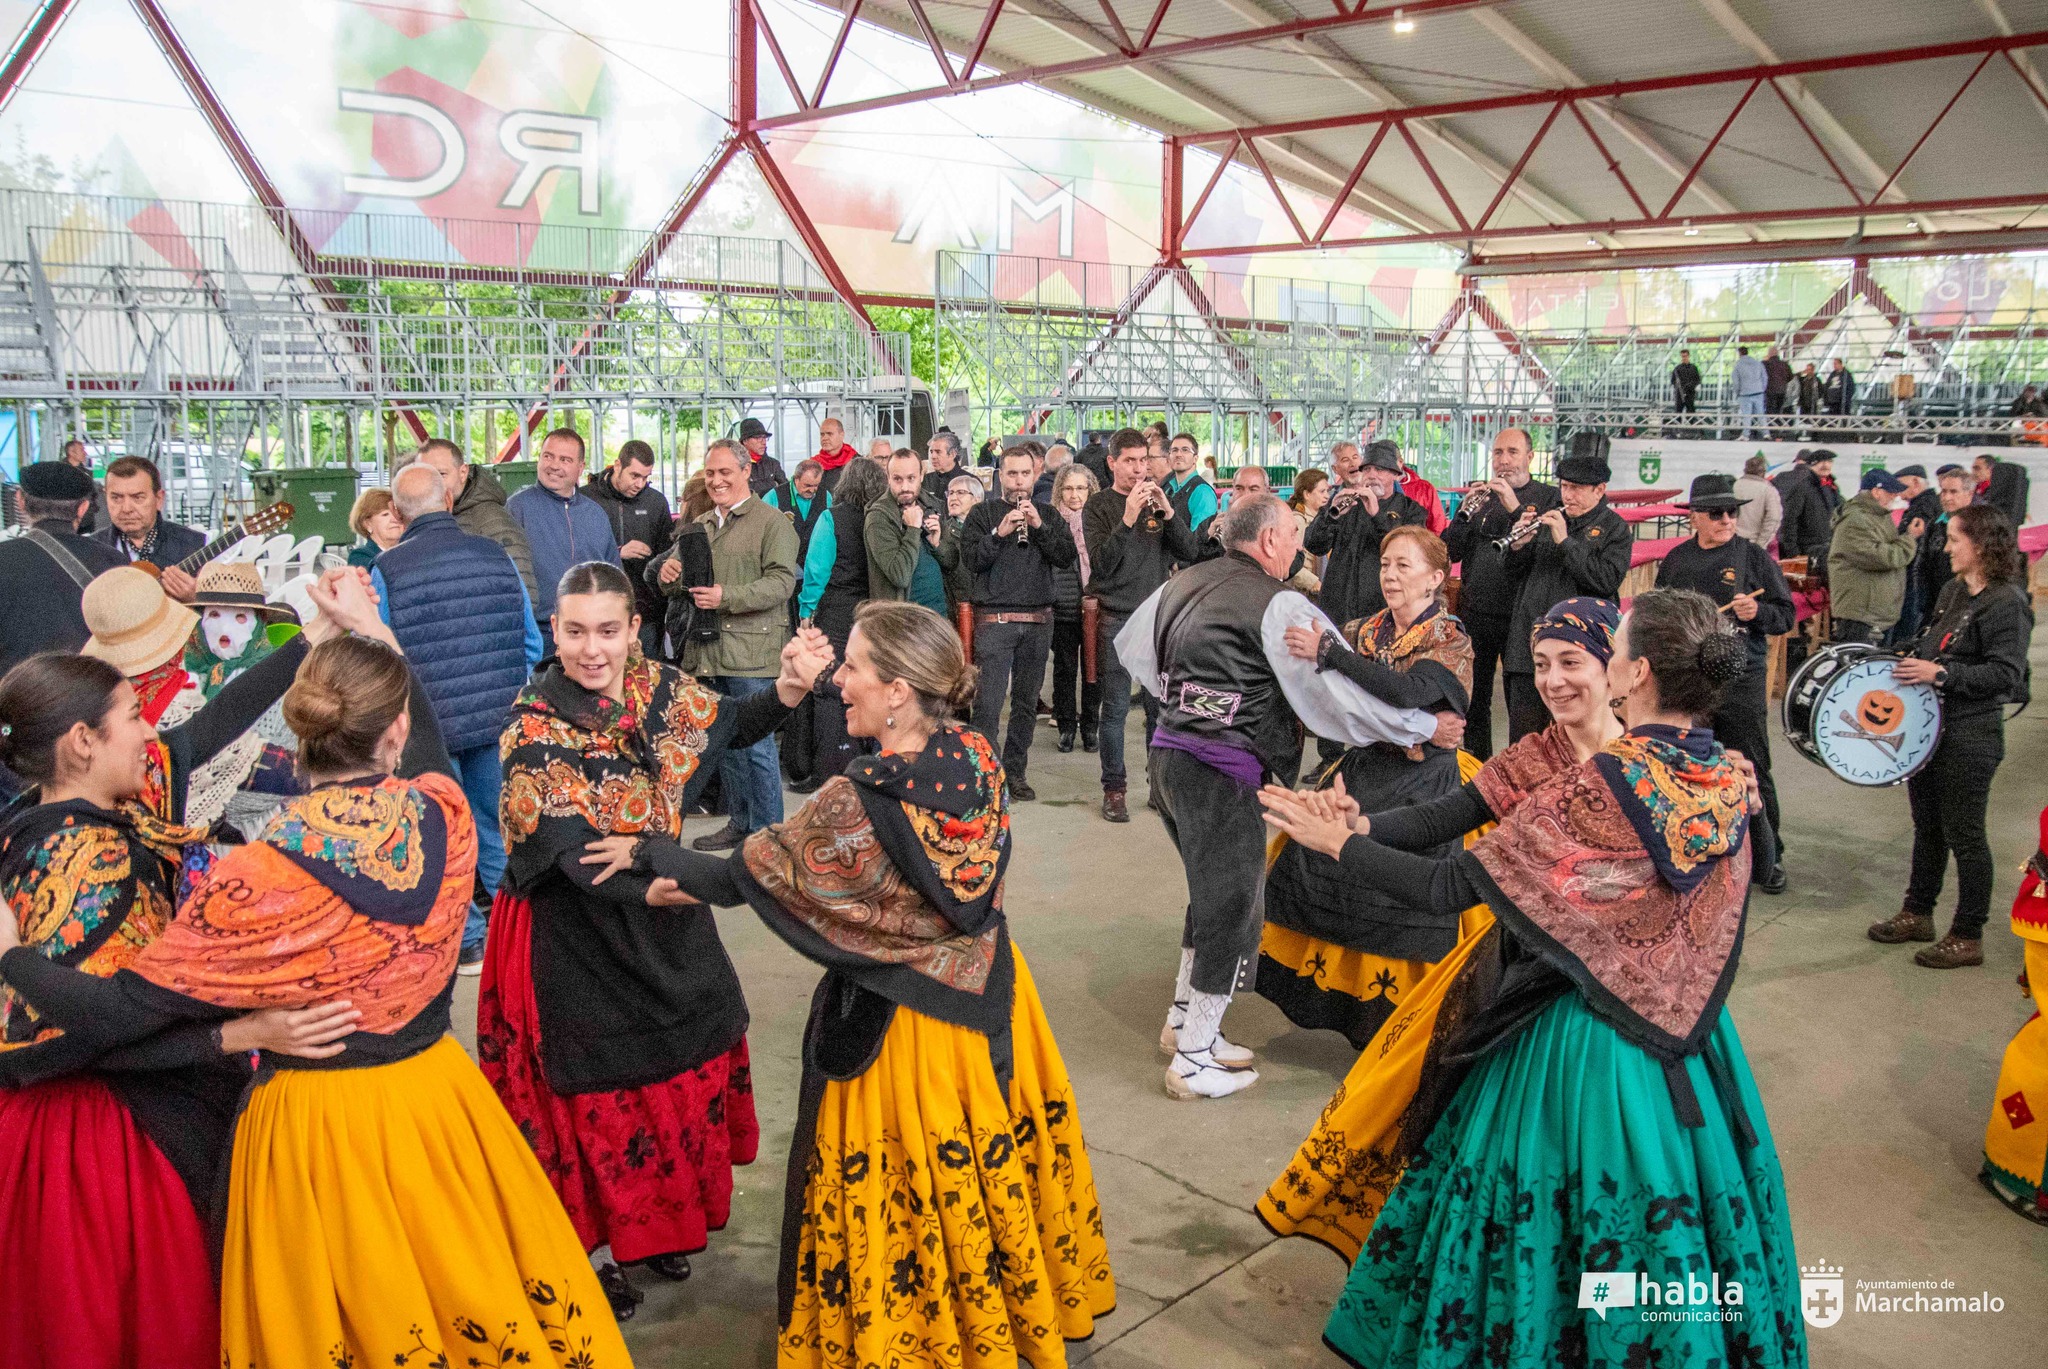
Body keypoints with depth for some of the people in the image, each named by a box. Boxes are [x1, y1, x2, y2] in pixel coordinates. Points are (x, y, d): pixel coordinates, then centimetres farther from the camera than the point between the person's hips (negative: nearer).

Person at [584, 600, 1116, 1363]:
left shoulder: (854, 806, -28)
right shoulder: (978, 763, -9)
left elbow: (742, 878, -12)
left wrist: (648, 855, 4)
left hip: (893, 1028, -6)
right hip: (986, 1004, 6)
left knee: (896, 1202, 15)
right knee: (989, 1166, 24)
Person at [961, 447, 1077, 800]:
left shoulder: (1047, 514, 12)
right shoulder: (982, 513, 4)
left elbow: (1067, 557, -1)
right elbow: (971, 559, -8)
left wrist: (1039, 527, -11)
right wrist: (1000, 532, -19)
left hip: (1038, 620, 3)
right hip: (995, 619, -3)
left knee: (1027, 701, 9)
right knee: (989, 702, -8)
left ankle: (1015, 771, 19)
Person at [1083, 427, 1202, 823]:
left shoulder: (1159, 501, 9)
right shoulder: (1099, 506, 0)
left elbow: (1191, 553, 0)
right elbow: (1101, 564, -13)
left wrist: (1168, 512, -14)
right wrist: (1128, 519, -24)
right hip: (1116, 619, -3)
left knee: (1160, 705, 6)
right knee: (1116, 708, 0)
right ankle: (1114, 790, 9)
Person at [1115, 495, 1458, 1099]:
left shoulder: (1181, 584, 10)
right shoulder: (1277, 606, -13)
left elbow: (1131, 648, 23)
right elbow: (1344, 687, -14)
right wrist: (1425, 727, -4)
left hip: (1169, 750, 8)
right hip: (1222, 770, -8)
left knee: (1213, 892, 23)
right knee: (1232, 904, 5)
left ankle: (1183, 1020, 35)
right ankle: (1194, 1061, 14)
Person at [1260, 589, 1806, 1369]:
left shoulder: (1595, 789, -24)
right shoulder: (1731, 784, -8)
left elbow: (1448, 888, -22)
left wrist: (1341, 842, -11)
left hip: (1580, 1044, -5)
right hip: (1688, 1042, 6)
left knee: (1558, 1224, 13)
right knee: (1674, 1210, 22)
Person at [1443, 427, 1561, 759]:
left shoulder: (1548, 496, 0)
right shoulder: (1480, 495, 10)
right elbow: (1451, 552, 3)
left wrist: (1515, 508, -22)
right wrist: (1466, 512, -12)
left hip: (1520, 616, -4)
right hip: (1475, 613, 4)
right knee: (1473, 699, 12)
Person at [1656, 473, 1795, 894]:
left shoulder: (1754, 556, -2)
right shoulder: (1675, 559, 8)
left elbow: (1786, 615, -2)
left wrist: (1758, 612, -21)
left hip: (1741, 681, -3)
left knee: (1751, 773, -1)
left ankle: (1766, 859, 10)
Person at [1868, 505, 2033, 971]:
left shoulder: (2007, 603, -16)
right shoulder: (1953, 592, 10)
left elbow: (2005, 674, -22)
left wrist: (1941, 674, -25)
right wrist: (1911, 662, 7)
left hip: (1970, 739, -8)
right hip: (1930, 727, 8)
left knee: (1964, 835, 1)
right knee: (1927, 825, 18)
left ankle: (1968, 937, 12)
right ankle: (1917, 913, 31)